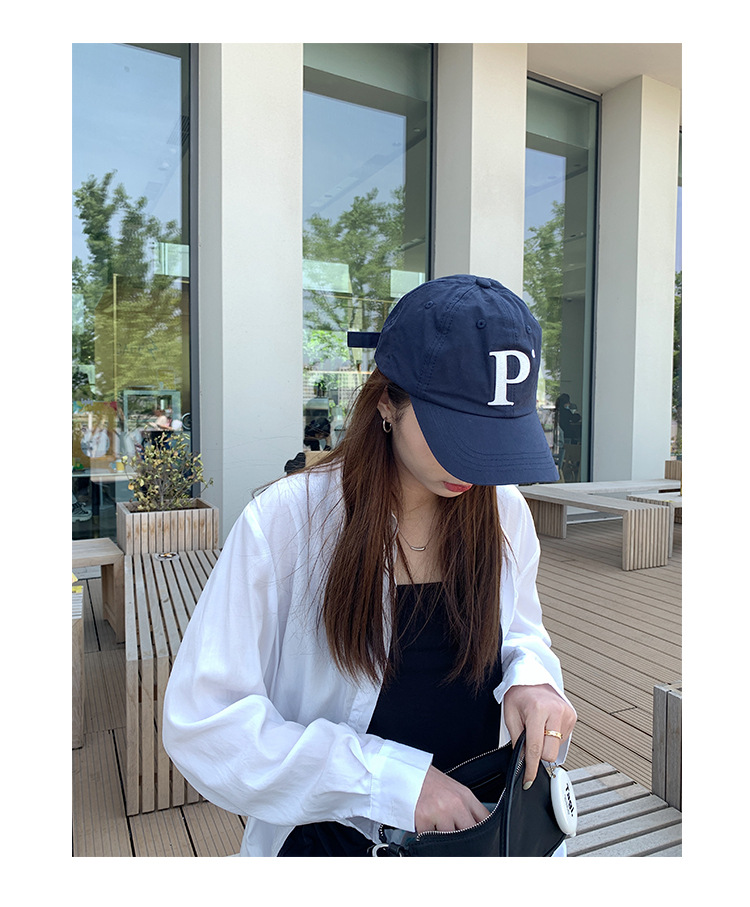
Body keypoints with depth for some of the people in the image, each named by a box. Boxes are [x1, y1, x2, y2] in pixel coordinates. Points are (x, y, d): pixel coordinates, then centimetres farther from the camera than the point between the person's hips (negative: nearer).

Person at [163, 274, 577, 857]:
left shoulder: (504, 510, -12)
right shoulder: (287, 519, -25)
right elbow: (204, 722, -23)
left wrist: (530, 674, -18)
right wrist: (388, 778, -29)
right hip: (333, 841, -3)